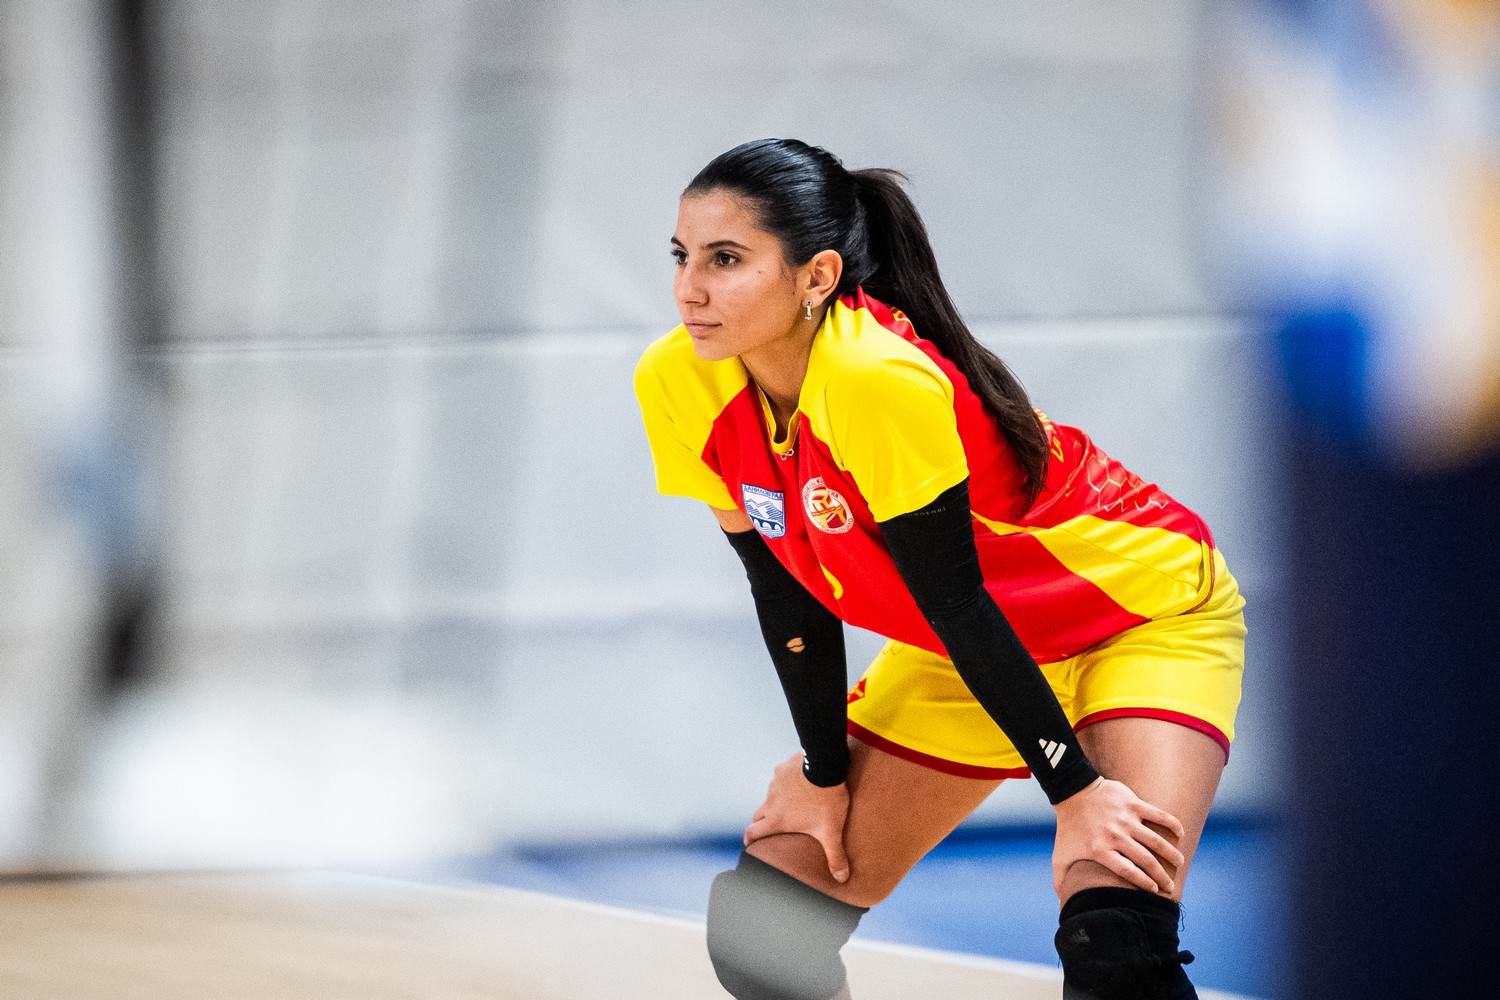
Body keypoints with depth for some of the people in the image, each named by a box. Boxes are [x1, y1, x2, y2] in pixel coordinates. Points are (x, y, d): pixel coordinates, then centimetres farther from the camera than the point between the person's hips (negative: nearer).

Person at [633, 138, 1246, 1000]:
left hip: (1149, 616, -7)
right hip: (965, 650, 7)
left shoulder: (880, 381, -34)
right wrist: (824, 774, 1)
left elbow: (955, 604, -27)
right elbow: (787, 588, -3)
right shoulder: (678, 386, -14)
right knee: (761, 930, 2)